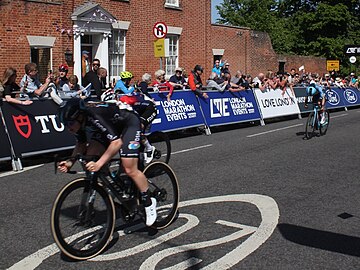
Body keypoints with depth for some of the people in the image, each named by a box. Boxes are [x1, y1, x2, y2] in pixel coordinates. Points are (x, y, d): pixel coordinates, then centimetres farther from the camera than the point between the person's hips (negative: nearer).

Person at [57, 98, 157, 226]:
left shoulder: (95, 117, -38)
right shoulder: (77, 119, -14)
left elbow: (117, 142, -41)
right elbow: (81, 144, 0)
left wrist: (99, 163, -47)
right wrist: (70, 162, -14)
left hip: (129, 123, -8)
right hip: (112, 126, 8)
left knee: (130, 170, -17)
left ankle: (149, 202, 4)